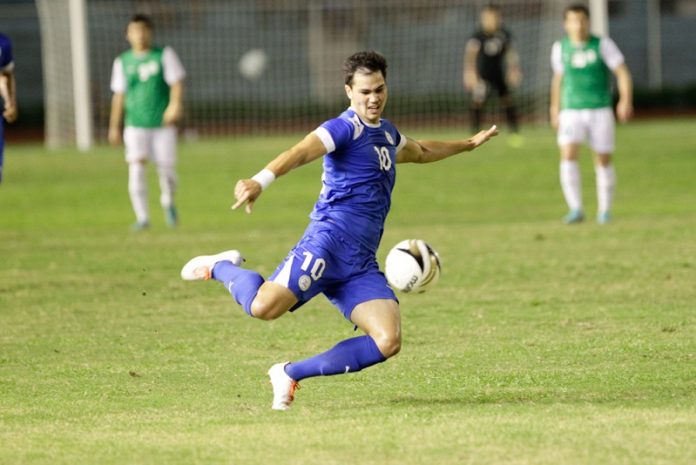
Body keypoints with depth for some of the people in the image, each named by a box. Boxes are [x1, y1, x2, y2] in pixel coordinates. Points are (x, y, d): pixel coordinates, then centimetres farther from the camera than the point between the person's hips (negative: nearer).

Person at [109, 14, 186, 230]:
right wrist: (114, 126, 13)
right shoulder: (122, 62, 9)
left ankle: (168, 202, 33)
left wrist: (175, 104, -24)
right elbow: (119, 94, 14)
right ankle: (142, 217, -12)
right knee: (136, 165, -16)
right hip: (135, 124, 1)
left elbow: (176, 82, -4)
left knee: (166, 168, 0)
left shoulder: (164, 55, 3)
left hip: (163, 123, -1)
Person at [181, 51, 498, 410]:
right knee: (264, 306, -26)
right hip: (330, 240, -7)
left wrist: (469, 144, 58)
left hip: (361, 264, 7)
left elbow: (420, 152, 48)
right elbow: (303, 151, -25)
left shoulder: (386, 134, 23)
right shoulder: (345, 128, -5)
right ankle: (221, 268, 10)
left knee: (388, 340, -14)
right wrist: (261, 181, -44)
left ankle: (291, 374, -2)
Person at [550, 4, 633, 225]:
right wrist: (555, 108, 25)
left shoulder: (603, 45, -4)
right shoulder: (560, 48, 5)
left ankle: (604, 210, 19)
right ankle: (576, 209, -16)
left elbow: (623, 73, -6)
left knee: (603, 160, 3)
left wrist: (626, 100, -20)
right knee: (568, 156, -18)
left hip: (600, 110, -1)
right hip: (571, 112, 1)